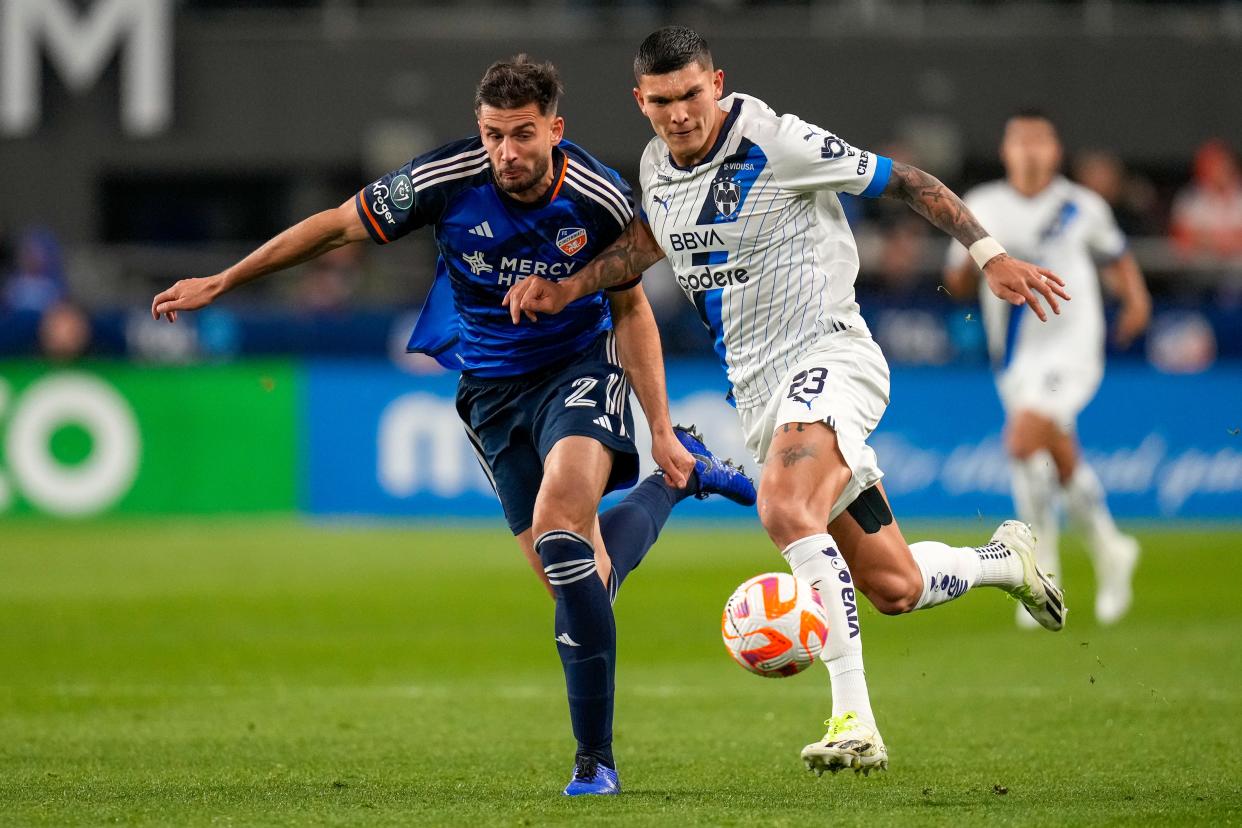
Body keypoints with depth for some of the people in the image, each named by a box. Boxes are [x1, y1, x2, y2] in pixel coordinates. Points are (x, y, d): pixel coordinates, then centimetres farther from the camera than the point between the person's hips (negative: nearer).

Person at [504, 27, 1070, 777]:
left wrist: (991, 255, -12)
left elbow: (902, 180, -8)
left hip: (828, 356, -7)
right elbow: (650, 239, 30)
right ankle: (1005, 558, 39)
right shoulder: (658, 167, 8)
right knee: (894, 589, 7)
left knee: (785, 510, -35)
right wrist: (567, 290, 17)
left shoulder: (776, 142, -14)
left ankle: (854, 718, -36)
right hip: (759, 392, 7)